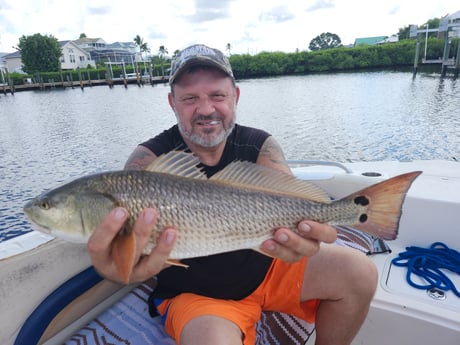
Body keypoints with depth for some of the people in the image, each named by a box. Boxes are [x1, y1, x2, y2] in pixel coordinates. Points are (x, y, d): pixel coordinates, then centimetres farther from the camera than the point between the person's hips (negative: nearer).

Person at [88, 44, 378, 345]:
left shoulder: (260, 145, -9)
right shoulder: (150, 159, -16)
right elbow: (129, 220, -33)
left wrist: (307, 229, -49)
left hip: (266, 267, 4)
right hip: (195, 292, -2)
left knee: (359, 271, -6)